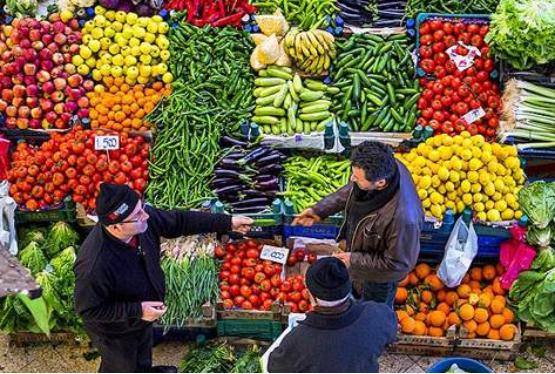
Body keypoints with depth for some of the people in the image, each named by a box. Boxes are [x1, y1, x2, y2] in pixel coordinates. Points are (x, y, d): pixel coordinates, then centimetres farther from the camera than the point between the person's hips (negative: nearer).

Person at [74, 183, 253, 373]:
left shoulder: (144, 218, -26)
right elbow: (88, 309, -30)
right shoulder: (94, 265, -44)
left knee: (143, 353, 37)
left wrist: (227, 223, -10)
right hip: (115, 331, -7)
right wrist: (137, 311, -33)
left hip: (143, 314, 7)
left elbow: (180, 221, -10)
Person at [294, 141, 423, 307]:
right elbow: (350, 191, -4)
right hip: (361, 246, 6)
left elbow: (398, 263, -29)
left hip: (378, 275, -6)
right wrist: (319, 210, -7)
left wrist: (354, 260, -23)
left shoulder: (403, 217, -47)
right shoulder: (384, 168, -27)